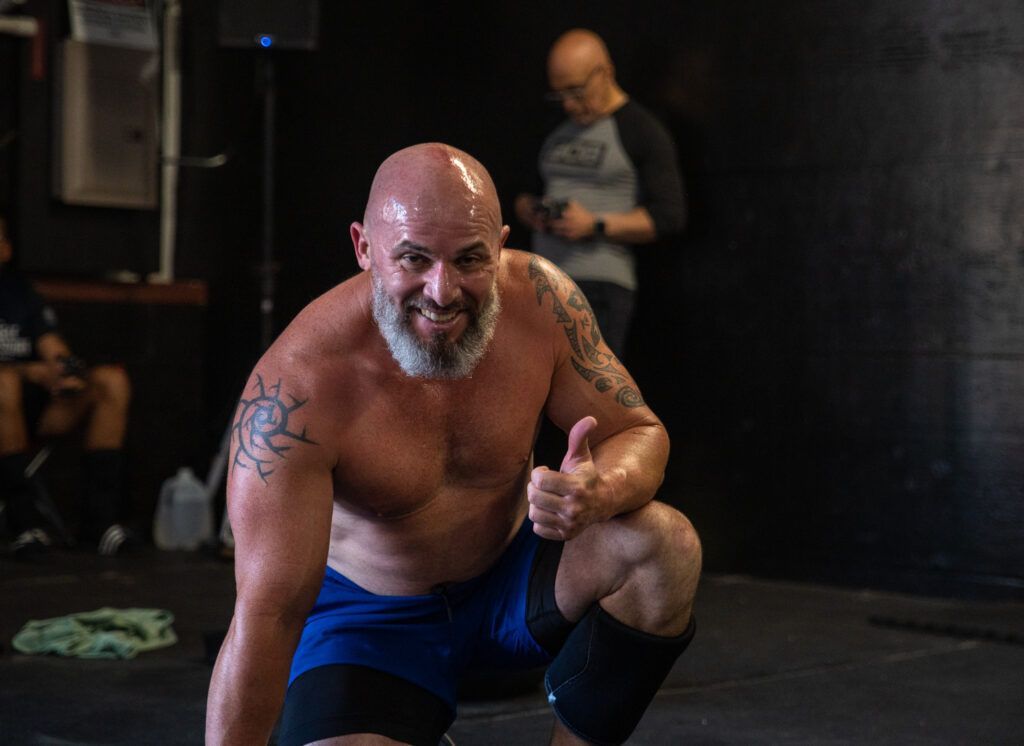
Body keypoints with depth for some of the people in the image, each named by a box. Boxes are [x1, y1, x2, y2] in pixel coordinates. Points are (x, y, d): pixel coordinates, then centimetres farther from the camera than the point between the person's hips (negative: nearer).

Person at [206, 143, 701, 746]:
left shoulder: (539, 299, -19)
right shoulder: (294, 386, -31)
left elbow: (640, 432, -10)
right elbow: (267, 613, -31)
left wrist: (601, 492, -35)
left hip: (514, 573, 3)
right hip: (374, 616, -2)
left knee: (666, 545, -23)